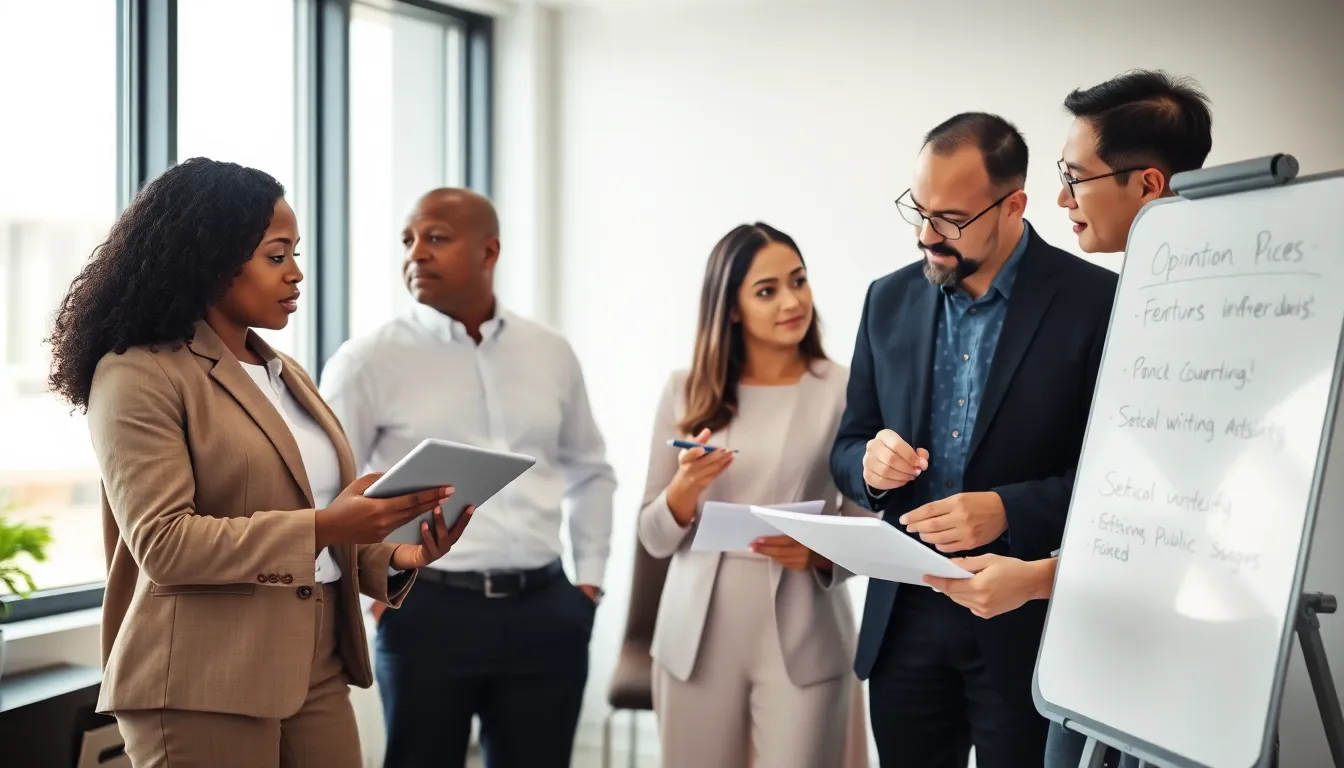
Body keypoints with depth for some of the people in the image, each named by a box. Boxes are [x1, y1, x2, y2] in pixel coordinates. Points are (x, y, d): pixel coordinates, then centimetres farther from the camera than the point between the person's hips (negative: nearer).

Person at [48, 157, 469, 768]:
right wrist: (320, 527, -24)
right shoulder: (138, 376, -8)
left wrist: (394, 556, -1)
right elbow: (163, 542, -17)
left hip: (317, 675, 7)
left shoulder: (285, 375, 17)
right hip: (203, 688, -7)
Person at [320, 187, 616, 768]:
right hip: (429, 610, -3)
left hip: (544, 610, 4)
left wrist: (589, 578, 15)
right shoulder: (369, 361, -3)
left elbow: (589, 469, 21)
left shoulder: (551, 354, 9)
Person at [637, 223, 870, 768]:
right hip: (698, 638, 2)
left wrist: (819, 555, -18)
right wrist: (685, 488, -12)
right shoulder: (686, 392, 4)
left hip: (802, 641, -2)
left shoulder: (845, 392, -3)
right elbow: (654, 539, 7)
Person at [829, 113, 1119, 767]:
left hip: (1025, 622, -4)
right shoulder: (890, 300, 7)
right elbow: (847, 448, 14)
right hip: (904, 620, 4)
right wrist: (870, 462, -9)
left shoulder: (1095, 302, -9)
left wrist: (1008, 511, -22)